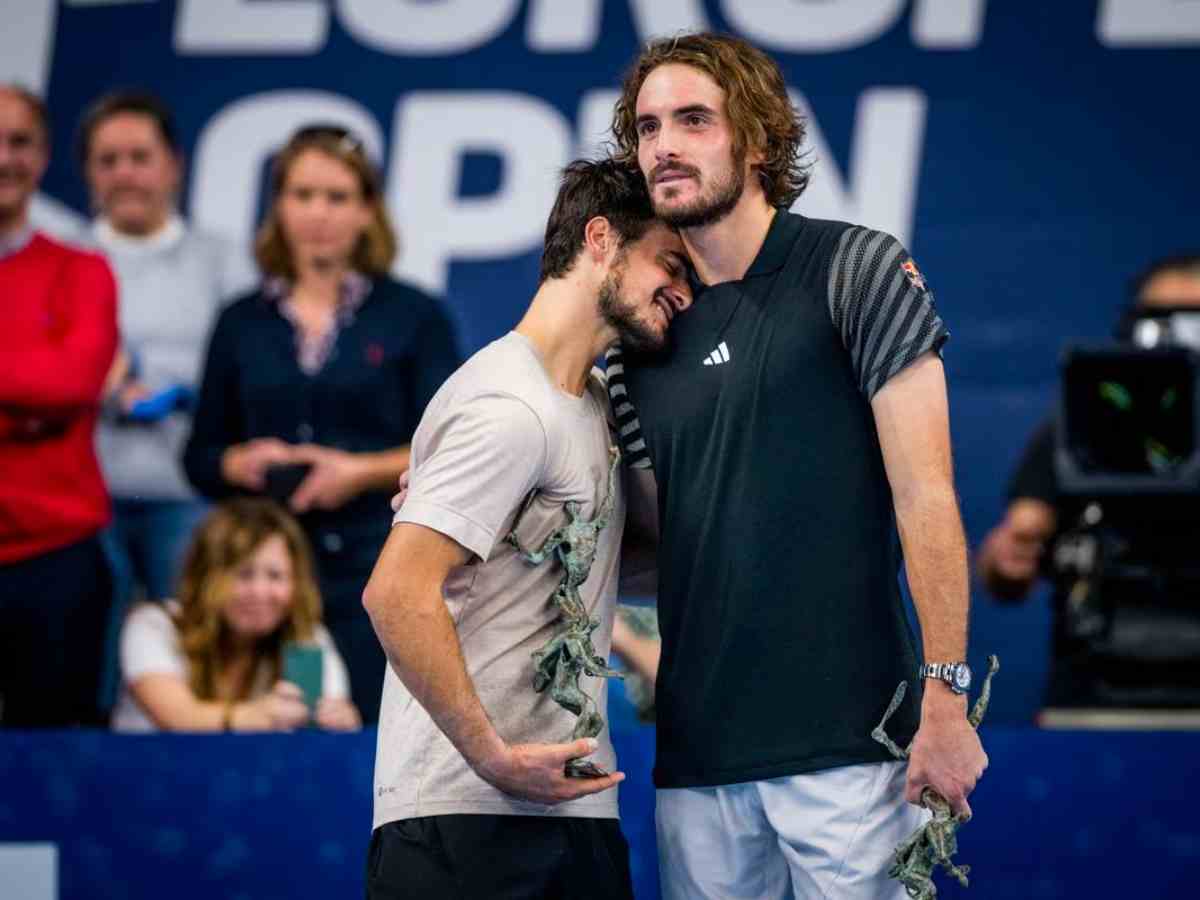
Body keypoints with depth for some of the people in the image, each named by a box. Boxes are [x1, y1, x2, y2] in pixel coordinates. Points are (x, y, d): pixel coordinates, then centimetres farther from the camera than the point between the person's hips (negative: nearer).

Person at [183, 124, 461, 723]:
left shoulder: (414, 316, 6)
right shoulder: (242, 324, 13)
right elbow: (201, 457, 14)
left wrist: (361, 471, -13)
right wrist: (241, 464, -6)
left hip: (380, 567, -2)